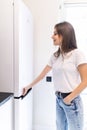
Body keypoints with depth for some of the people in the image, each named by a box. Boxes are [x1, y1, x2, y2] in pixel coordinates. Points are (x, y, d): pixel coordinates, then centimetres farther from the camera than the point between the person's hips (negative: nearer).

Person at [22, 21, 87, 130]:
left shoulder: (77, 54, -12)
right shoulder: (55, 56, 7)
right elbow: (42, 74, 17)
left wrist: (69, 98, -14)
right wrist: (29, 86, 22)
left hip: (72, 100, -6)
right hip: (58, 99, 6)